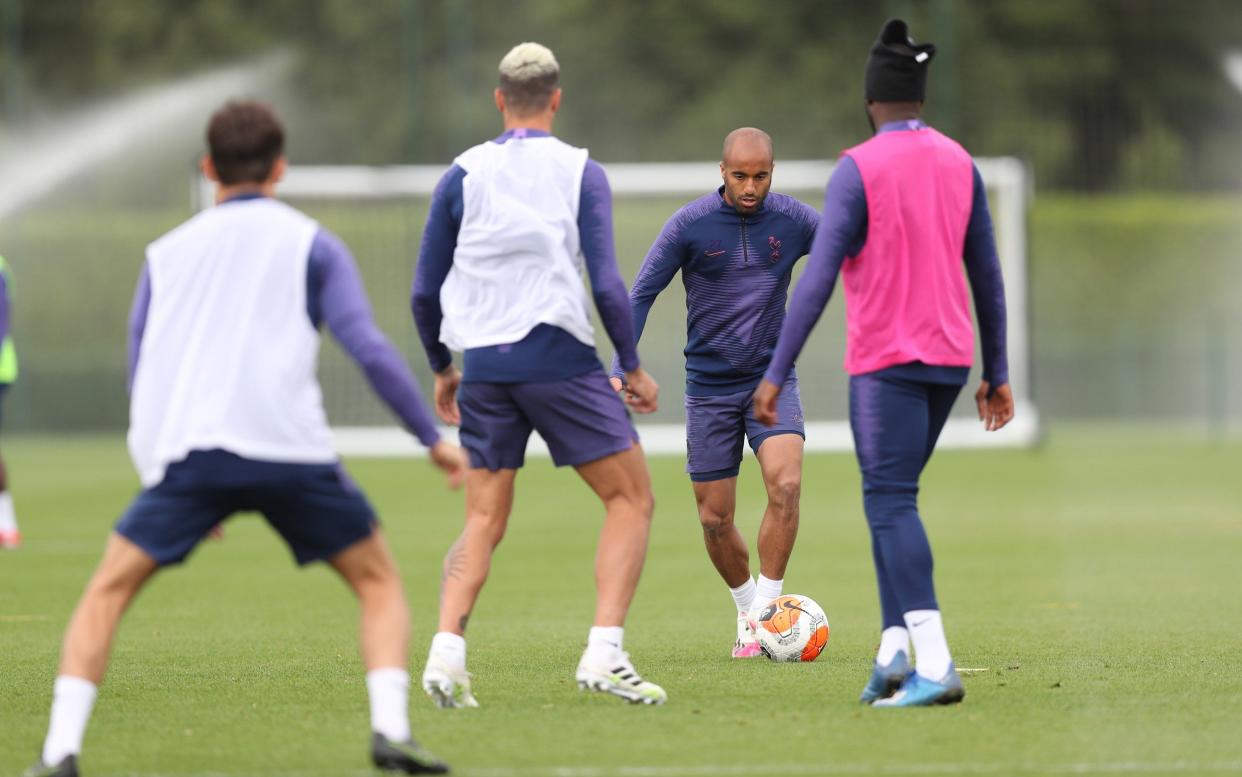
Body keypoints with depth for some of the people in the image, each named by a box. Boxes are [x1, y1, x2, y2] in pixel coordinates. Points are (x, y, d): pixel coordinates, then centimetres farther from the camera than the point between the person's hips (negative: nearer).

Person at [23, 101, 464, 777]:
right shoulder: (310, 244, 10)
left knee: (107, 592, 11)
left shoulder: (166, 253, 20)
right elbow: (369, 348, -1)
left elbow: (141, 374, 23)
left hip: (187, 448, 2)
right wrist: (433, 438, 6)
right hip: (289, 447, -1)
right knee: (379, 584, 13)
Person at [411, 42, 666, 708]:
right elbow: (606, 286, -8)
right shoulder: (580, 173, 0)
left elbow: (425, 291, 8)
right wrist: (633, 367, 5)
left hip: (482, 366, 3)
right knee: (631, 498, 7)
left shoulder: (462, 176, 7)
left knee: (483, 522, 11)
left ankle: (446, 651, -9)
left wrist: (442, 369, 23)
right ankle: (604, 655, -8)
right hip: (559, 358, -3)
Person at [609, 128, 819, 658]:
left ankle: (766, 609, -12)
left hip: (772, 377, 0)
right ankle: (746, 610, 27)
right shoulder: (690, 225, -8)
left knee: (786, 484, -23)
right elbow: (642, 294, -4)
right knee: (715, 518, 2)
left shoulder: (793, 220, -4)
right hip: (710, 388, 0)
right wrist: (620, 370, -13)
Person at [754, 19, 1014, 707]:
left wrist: (776, 375, -14)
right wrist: (997, 376, 16)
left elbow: (818, 279, -16)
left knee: (890, 503, -8)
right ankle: (893, 648, 5)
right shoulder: (960, 165, 8)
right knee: (890, 499, 17)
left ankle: (935, 666, -21)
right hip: (950, 361, 6)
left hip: (886, 362, -6)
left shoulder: (857, 170, -10)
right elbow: (987, 277, 10)